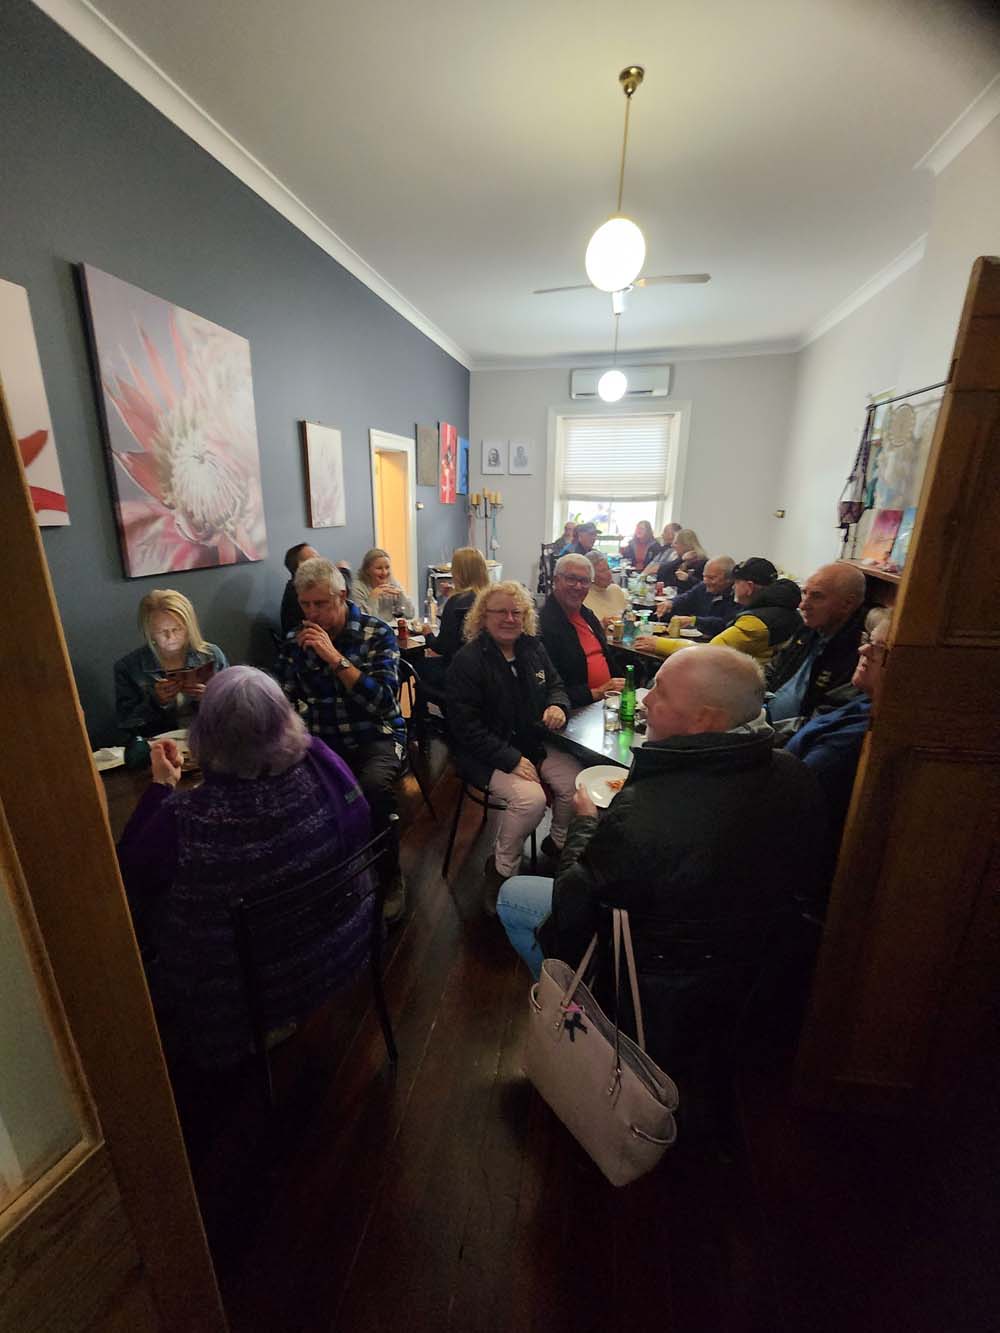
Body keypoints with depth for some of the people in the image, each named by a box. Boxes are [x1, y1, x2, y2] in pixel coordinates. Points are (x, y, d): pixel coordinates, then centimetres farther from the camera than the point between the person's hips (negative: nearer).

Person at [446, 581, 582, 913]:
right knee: (530, 798, -29)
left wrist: (558, 705, -8)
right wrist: (512, 760, -23)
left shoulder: (533, 648, 6)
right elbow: (466, 727, -17)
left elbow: (555, 684, 18)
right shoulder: (466, 661, -13)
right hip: (485, 753, -6)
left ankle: (559, 842, 17)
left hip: (533, 743, 6)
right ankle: (500, 868, 0)